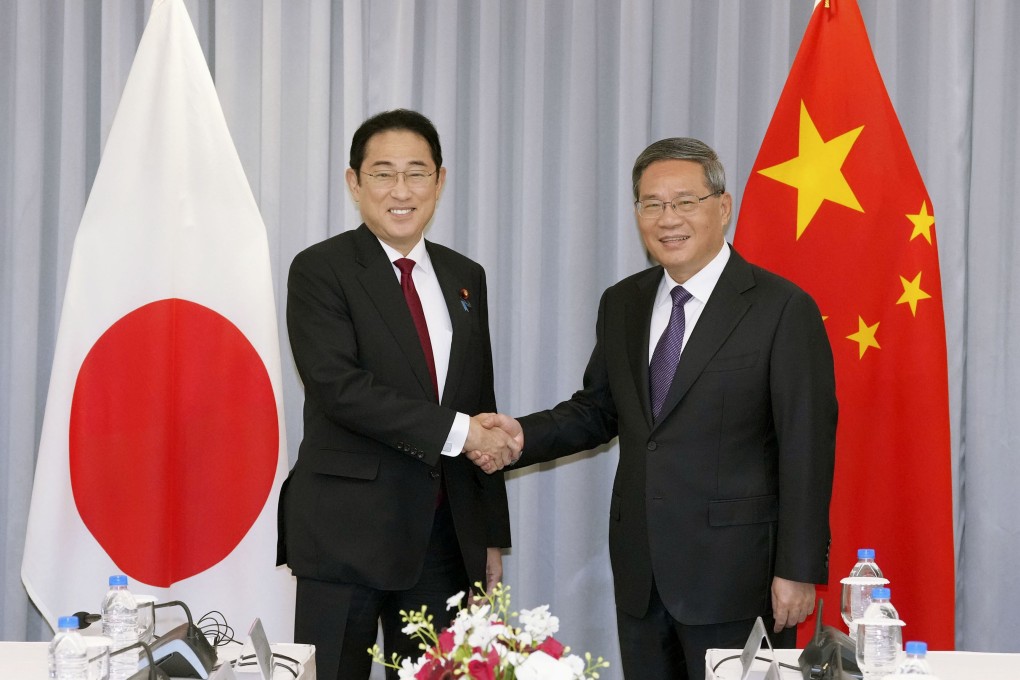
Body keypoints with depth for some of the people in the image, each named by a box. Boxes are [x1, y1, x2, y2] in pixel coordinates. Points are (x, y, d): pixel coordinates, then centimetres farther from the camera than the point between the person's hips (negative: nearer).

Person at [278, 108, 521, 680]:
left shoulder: (465, 278, 14)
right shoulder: (320, 270, -3)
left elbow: (482, 410, 16)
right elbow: (338, 386, -17)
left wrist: (492, 534, 13)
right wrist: (455, 430, -17)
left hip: (446, 535, 5)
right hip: (347, 531, -5)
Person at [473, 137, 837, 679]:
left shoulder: (783, 309, -8)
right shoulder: (621, 305, 11)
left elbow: (807, 448, -10)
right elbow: (598, 408, 18)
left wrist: (798, 571, -13)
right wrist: (523, 435, -2)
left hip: (731, 571, -5)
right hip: (639, 570, 6)